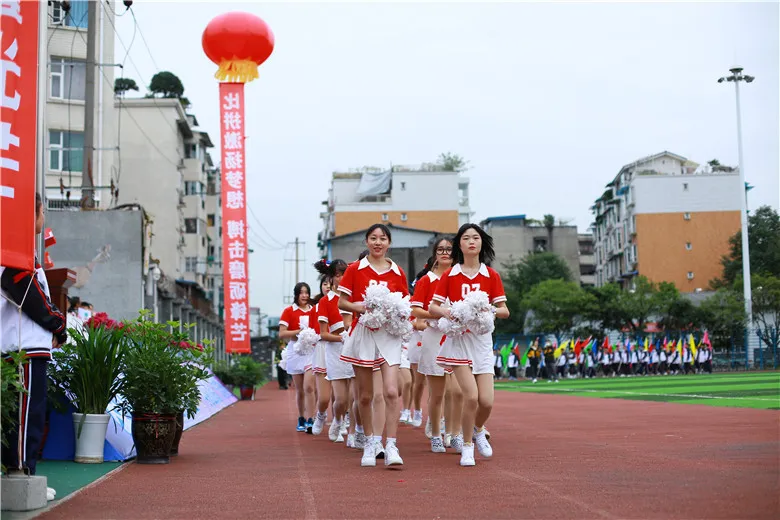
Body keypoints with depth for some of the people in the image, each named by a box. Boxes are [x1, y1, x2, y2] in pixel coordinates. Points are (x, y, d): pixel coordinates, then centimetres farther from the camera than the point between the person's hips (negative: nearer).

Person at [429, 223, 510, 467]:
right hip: (458, 338, -2)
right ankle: (467, 446, 7)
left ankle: (478, 431, 30)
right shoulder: (449, 275, 3)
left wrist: (491, 310, -17)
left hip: (482, 339, 2)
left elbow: (505, 311, 4)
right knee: (471, 396, -15)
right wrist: (445, 312, -19)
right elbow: (432, 307, 2)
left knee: (486, 401, -4)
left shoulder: (491, 275, 6)